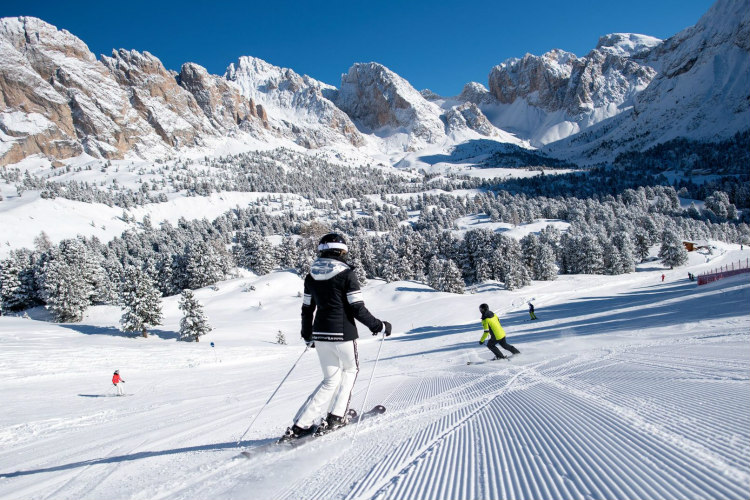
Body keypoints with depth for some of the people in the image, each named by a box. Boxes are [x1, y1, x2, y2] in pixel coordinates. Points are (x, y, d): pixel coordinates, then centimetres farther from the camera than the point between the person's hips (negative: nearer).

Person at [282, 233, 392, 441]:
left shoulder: (311, 275, 6)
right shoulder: (347, 274, -11)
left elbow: (307, 309, 12)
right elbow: (357, 309, -13)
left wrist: (307, 335, 25)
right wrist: (379, 326, -1)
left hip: (320, 334, 5)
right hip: (343, 333, -5)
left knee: (330, 380, 15)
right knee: (350, 370, 21)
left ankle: (300, 425, 6)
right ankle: (335, 416, 15)